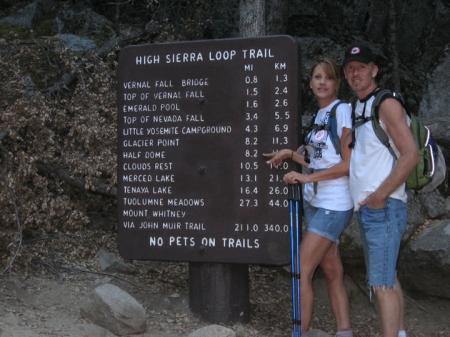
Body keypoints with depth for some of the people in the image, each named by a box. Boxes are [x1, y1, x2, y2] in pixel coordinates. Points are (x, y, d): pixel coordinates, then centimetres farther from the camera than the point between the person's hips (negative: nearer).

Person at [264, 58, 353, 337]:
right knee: (333, 272, 8)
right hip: (315, 202, 8)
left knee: (302, 271, -9)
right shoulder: (320, 114, 13)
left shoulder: (342, 111, -10)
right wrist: (290, 154, 6)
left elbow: (348, 164, -15)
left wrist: (306, 177, -16)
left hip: (333, 206, -8)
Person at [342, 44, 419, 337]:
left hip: (383, 207, -9)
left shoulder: (386, 104, -9)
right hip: (365, 208, 9)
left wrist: (380, 195, -18)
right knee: (389, 279, 14)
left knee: (382, 283, -12)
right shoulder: (355, 109, 17)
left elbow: (410, 155, -17)